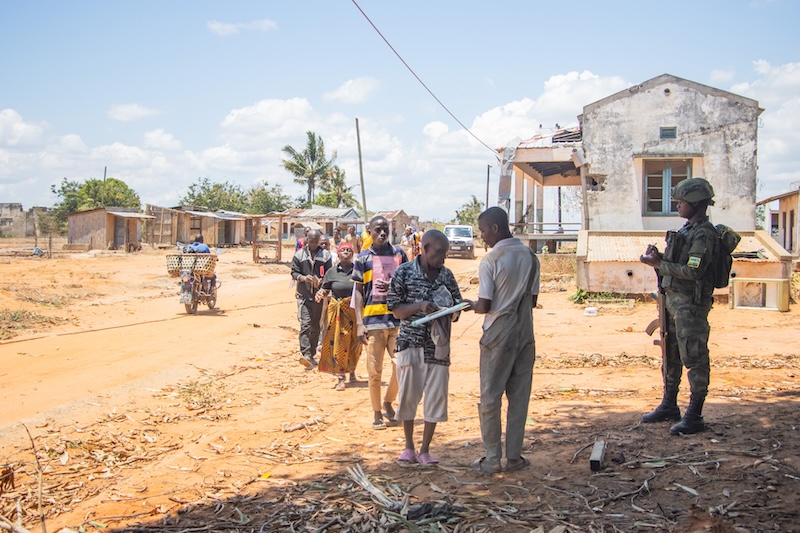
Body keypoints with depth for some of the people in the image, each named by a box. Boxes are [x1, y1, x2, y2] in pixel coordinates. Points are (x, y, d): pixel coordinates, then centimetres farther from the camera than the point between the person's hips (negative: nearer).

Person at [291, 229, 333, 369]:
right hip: (304, 295, -2)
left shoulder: (325, 254, 4)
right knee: (305, 324, -14)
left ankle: (312, 354, 22)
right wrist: (303, 278, -15)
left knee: (316, 326, 10)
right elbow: (294, 272, 6)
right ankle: (305, 354, -20)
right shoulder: (299, 254, 4)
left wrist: (322, 281, -16)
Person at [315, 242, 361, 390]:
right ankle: (341, 378, 2)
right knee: (339, 343, -3)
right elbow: (325, 289, 9)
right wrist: (321, 294, -13)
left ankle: (352, 371, 30)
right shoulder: (332, 272, 7)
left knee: (355, 344, 7)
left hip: (355, 311, 0)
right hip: (338, 312, 0)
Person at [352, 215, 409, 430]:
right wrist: (360, 323, -6)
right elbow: (358, 291, 2)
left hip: (398, 318, 2)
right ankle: (377, 414, 15)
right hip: (373, 321, -2)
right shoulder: (363, 258, 4)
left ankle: (388, 402, 26)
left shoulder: (399, 253, 10)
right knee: (375, 371, 1)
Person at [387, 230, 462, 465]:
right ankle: (409, 447, 23)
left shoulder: (447, 275, 7)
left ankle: (425, 450, 16)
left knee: (436, 398, 3)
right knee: (408, 396, 5)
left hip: (439, 346, 3)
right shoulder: (404, 273, -4)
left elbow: (456, 312, 14)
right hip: (411, 344, -3)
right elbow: (396, 311, -3)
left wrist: (452, 310, -10)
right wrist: (419, 306, -19)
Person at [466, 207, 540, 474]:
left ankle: (492, 459, 8)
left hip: (499, 335, -5)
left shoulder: (490, 261, -14)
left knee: (490, 397, 5)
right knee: (519, 396, 11)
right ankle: (514, 456, 15)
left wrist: (471, 306, 7)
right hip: (525, 333, 5)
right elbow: (533, 300, 9)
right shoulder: (530, 256, 4)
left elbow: (484, 306, -14)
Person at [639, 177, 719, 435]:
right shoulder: (687, 229, 15)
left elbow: (693, 272, -23)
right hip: (672, 299, 10)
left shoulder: (704, 233, -15)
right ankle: (669, 406, 29)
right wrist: (659, 257, 2)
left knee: (694, 358, -4)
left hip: (691, 304, -10)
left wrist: (658, 264, -17)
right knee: (670, 356, 17)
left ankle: (694, 416, 1)